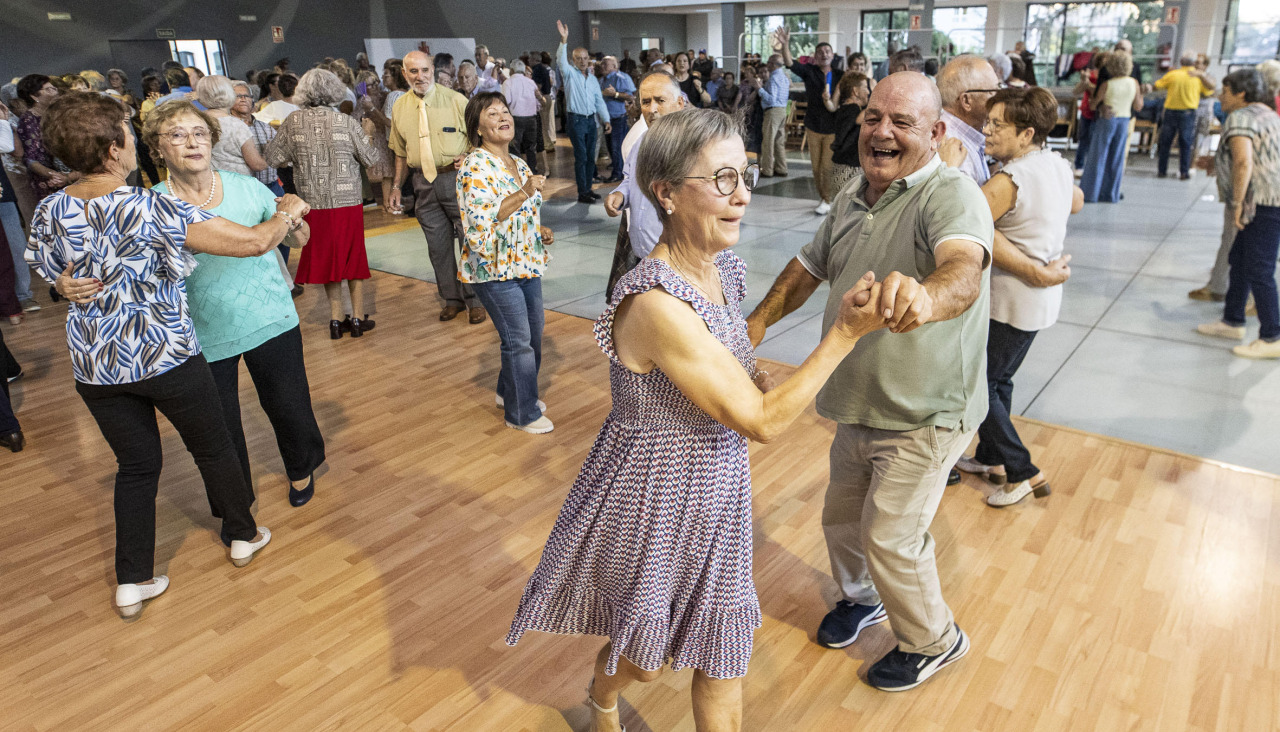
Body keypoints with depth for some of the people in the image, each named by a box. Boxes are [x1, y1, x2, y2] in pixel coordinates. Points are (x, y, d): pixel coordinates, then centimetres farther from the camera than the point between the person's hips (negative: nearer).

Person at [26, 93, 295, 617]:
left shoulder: (48, 213, -4)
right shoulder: (151, 209, -22)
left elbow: (58, 278, 13)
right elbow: (253, 243, -23)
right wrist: (288, 213, -5)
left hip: (95, 366, 5)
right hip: (167, 358, -5)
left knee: (136, 464, 18)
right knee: (211, 446, 17)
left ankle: (132, 581, 23)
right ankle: (243, 535, 35)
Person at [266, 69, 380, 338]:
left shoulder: (293, 122, -3)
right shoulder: (346, 122, -8)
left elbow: (273, 158, 1)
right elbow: (370, 158, -3)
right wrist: (366, 135, 16)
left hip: (314, 204, 2)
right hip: (348, 202, -1)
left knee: (327, 258, 13)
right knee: (353, 257, 11)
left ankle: (336, 319, 16)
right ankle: (358, 318, 15)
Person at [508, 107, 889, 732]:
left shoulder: (723, 267, -4)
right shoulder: (654, 304, -32)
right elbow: (761, 419, -28)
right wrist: (846, 332, -26)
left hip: (714, 492, 7)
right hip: (653, 502, -7)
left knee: (724, 655, 18)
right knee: (645, 656, 21)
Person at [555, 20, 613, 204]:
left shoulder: (593, 80, 16)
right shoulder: (570, 74, 0)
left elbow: (599, 101, 16)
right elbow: (561, 60, -19)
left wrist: (606, 120, 8)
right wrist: (564, 40, -32)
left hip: (591, 120, 6)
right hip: (576, 119, -6)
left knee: (590, 157, 9)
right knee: (581, 157, -7)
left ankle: (588, 188, 18)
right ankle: (582, 193, -4)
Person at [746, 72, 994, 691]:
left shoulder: (952, 195, -22)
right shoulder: (854, 194, 3)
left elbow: (964, 272, -43)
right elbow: (811, 265, 17)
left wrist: (925, 295, -65)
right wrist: (759, 321, 10)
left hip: (924, 417, -7)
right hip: (859, 407, 7)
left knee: (890, 539, 2)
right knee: (842, 518, 20)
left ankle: (933, 641, 31)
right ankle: (863, 598, 51)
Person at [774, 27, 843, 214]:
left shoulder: (840, 75, 1)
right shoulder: (809, 71, -1)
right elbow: (790, 63, -18)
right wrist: (785, 45, -34)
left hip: (833, 129, -1)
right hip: (813, 127, 2)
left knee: (827, 167, -4)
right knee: (816, 167, 9)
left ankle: (827, 201, 8)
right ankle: (823, 198, 25)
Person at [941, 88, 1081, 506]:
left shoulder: (1010, 180, -23)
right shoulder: (1057, 166, 6)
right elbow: (1076, 203, 26)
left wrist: (950, 171, -23)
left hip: (1013, 304, -9)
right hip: (1040, 299, 9)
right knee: (997, 381, 21)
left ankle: (1024, 473, 8)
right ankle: (990, 458, 35)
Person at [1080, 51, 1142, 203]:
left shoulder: (1106, 84, -10)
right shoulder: (1133, 83, 0)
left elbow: (1094, 104, -3)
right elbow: (1138, 107, 6)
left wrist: (1092, 100, 18)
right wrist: (1141, 96, 24)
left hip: (1106, 121, -3)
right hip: (1124, 121, 3)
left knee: (1098, 158, 1)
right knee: (1116, 159, 8)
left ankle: (1090, 193, 1)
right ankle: (1111, 194, 11)